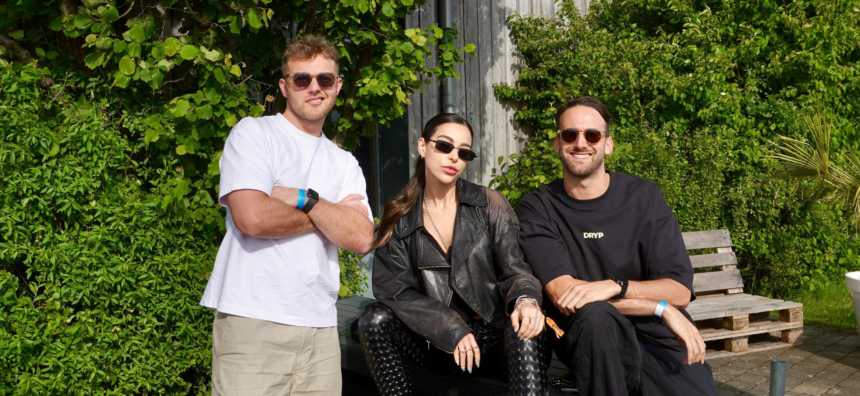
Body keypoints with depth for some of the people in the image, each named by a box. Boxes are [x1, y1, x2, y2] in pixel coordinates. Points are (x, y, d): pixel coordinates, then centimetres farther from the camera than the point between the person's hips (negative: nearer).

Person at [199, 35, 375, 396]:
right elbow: (252, 217, -15)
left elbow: (361, 237, 2)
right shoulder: (253, 133, 2)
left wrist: (304, 199, -9)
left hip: (321, 326, 5)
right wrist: (328, 213, -2)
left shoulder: (344, 164, 17)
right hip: (253, 323, -5)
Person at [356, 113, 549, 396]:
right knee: (376, 319, -24)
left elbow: (513, 269, -5)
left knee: (525, 330, -35)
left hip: (492, 336, -1)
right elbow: (393, 290, -4)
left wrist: (526, 300, -31)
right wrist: (451, 330, -17)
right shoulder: (399, 219, 3)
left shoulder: (490, 205, 1)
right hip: (435, 342, 2)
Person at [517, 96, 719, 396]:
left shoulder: (643, 197, 3)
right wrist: (661, 308, -15)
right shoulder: (538, 208, -1)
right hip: (586, 337, -1)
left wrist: (614, 286, -22)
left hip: (656, 337, 2)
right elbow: (563, 294, -13)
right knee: (594, 315, -33)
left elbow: (680, 291, -3)